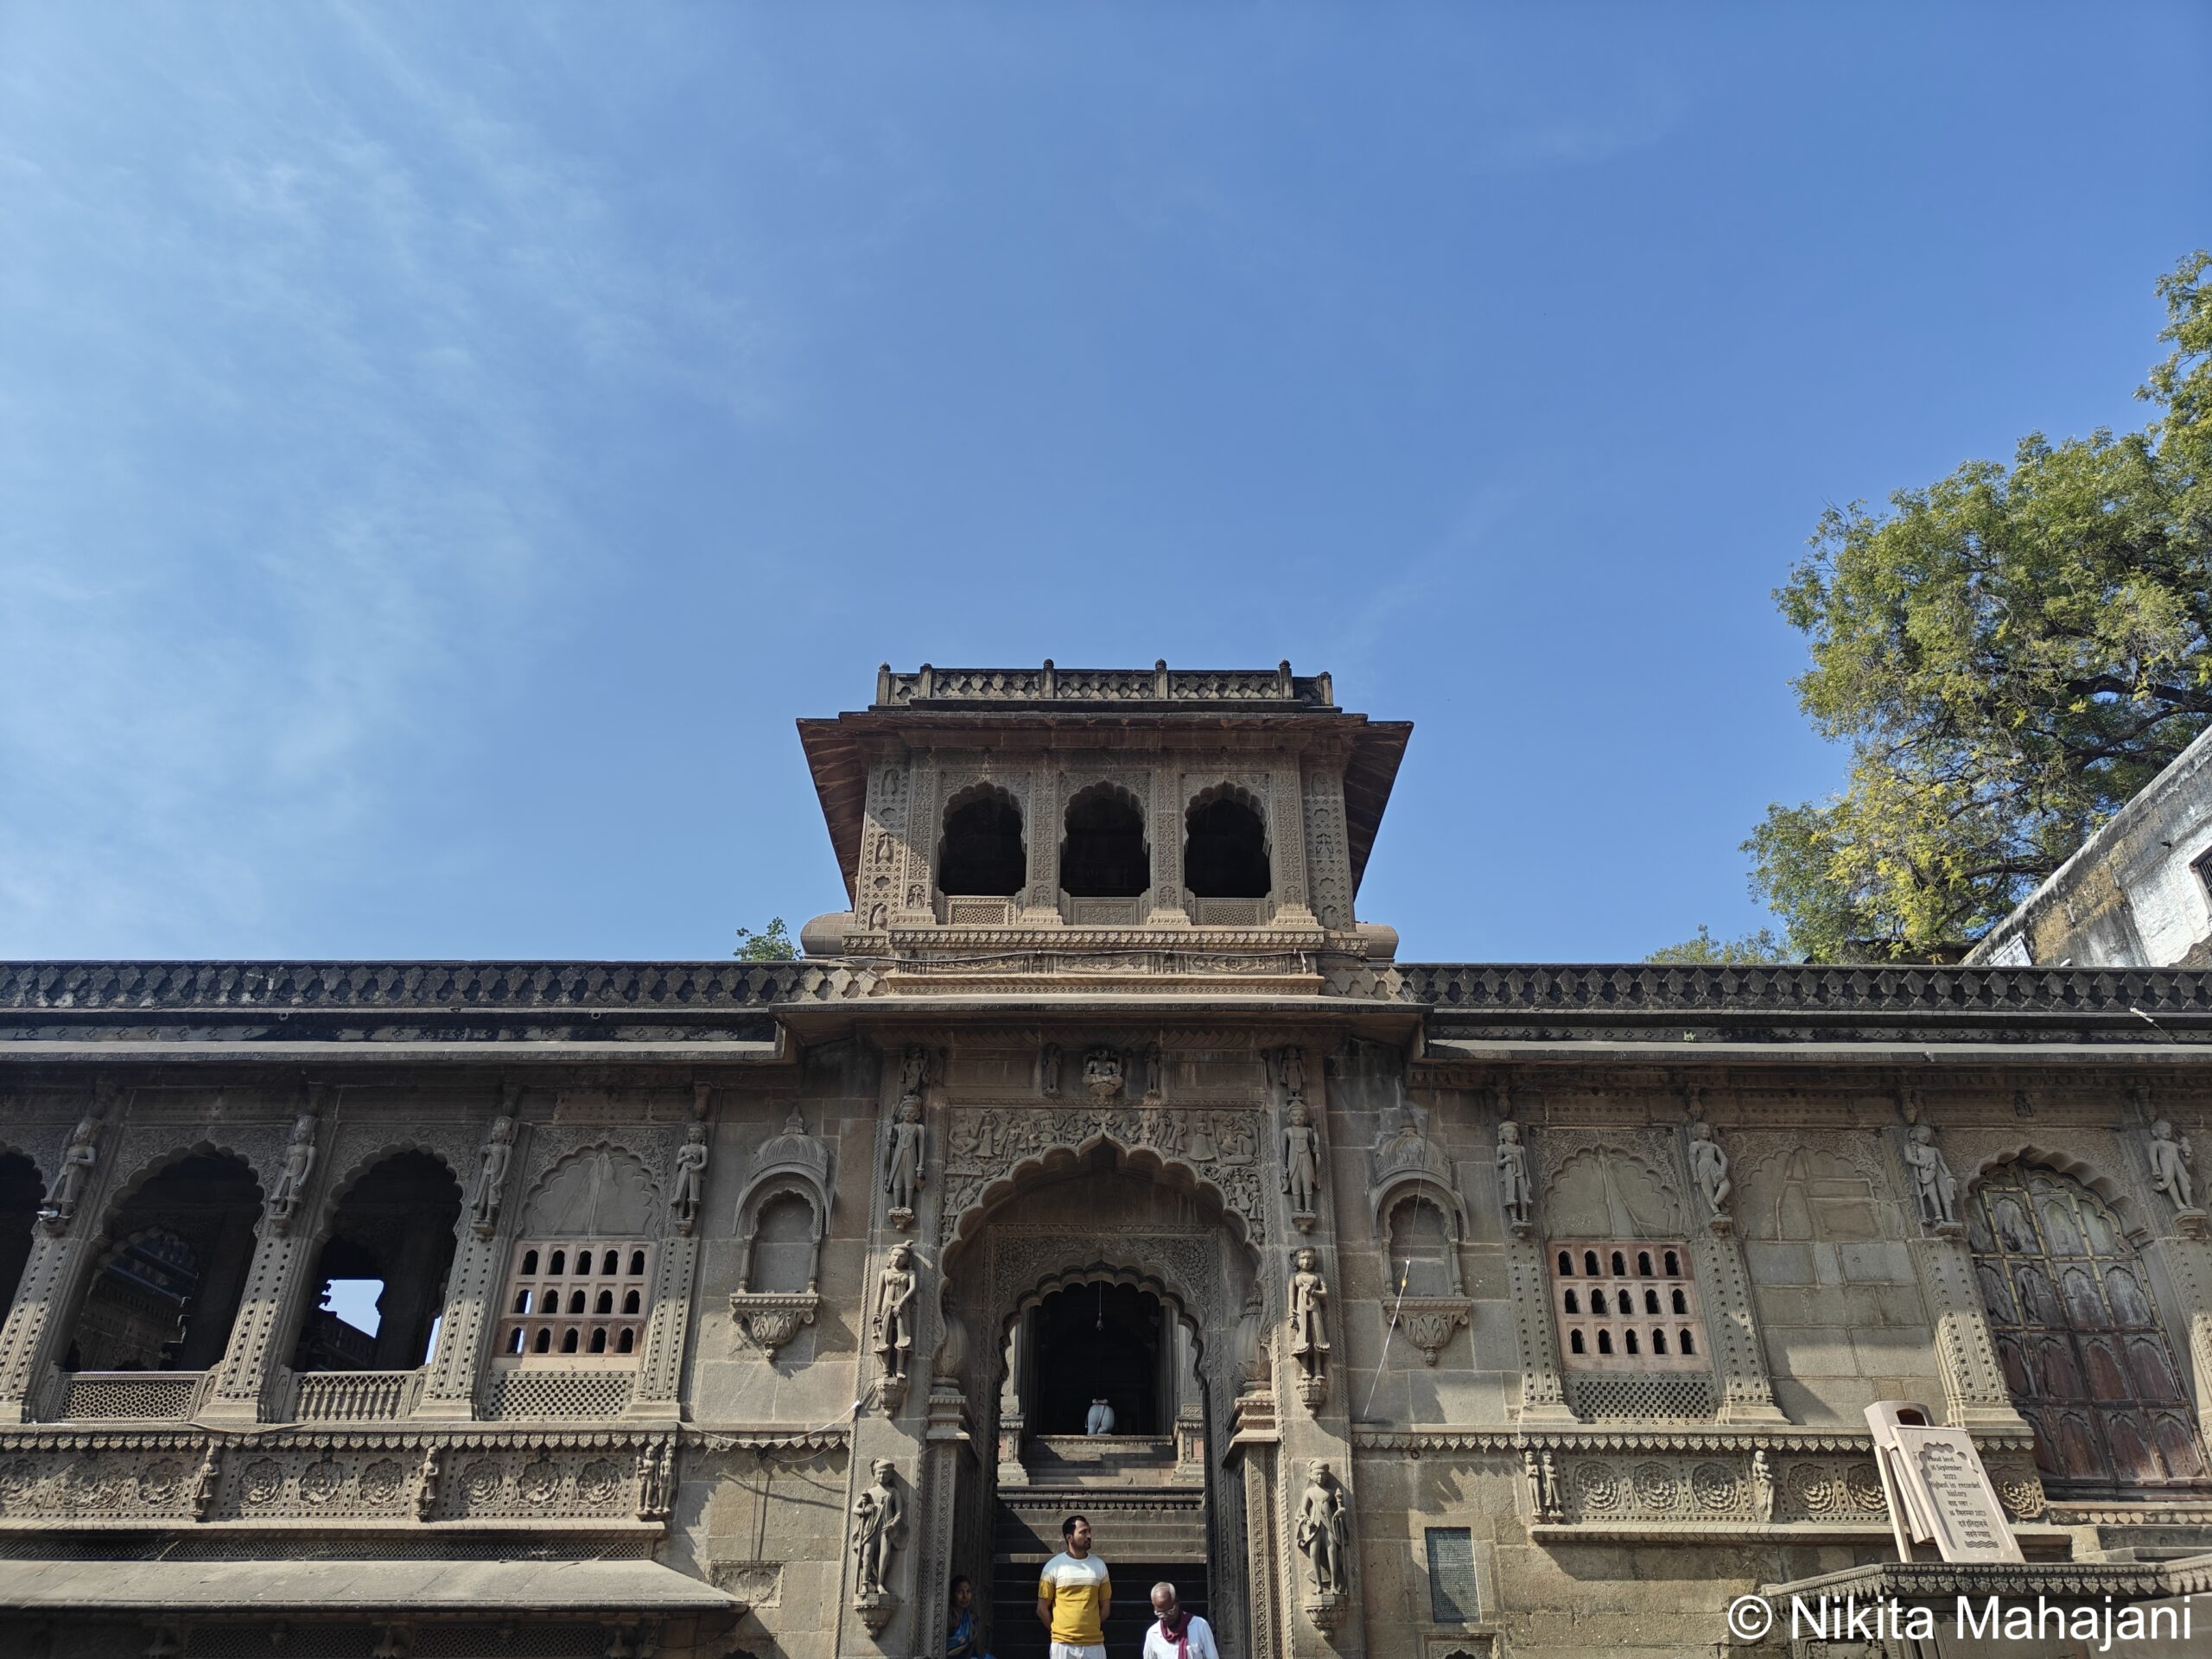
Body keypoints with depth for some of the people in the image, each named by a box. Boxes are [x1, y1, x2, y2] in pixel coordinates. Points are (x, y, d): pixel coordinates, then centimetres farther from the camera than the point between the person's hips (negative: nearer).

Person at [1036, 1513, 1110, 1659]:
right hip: (1063, 1645, -3)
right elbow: (1042, 1608, 2)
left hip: (1094, 1644, 3)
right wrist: (1058, 1632, 7)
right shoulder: (1054, 1566, -3)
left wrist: (1090, 1629, 12)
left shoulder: (1099, 1565, 6)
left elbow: (1105, 1605, 13)